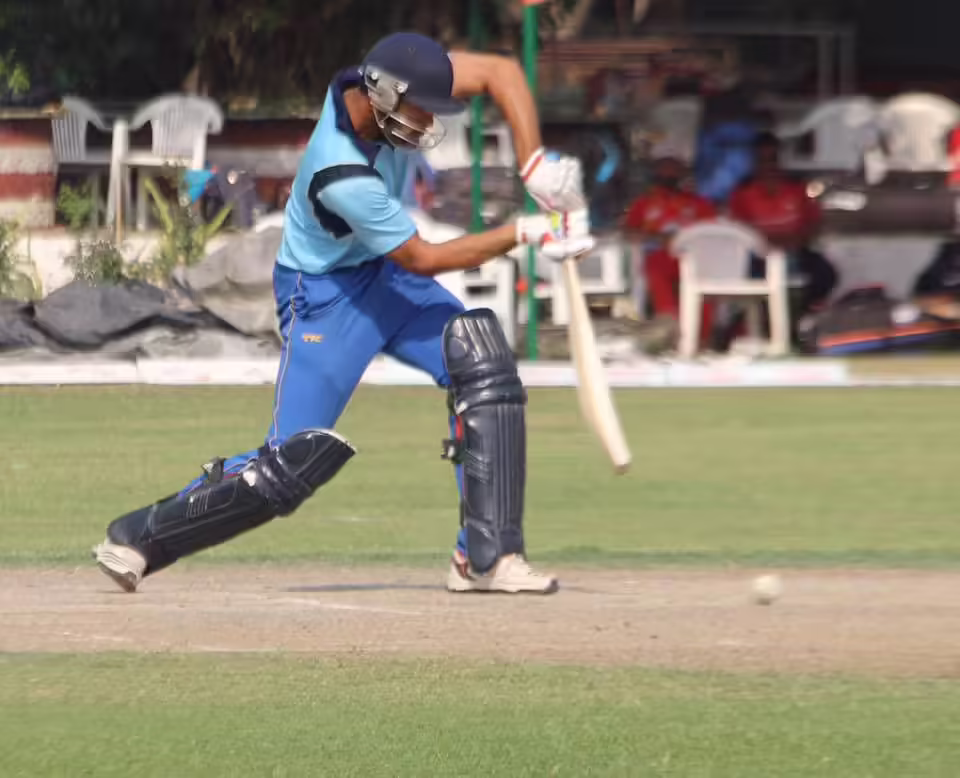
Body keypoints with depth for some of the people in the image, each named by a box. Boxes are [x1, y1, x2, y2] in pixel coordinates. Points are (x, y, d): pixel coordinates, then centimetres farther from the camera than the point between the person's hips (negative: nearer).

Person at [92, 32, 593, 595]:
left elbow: (499, 72, -11)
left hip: (385, 274, 8)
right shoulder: (343, 177, -35)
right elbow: (422, 259, -24)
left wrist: (534, 163, -23)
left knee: (484, 362, -11)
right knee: (296, 460, -11)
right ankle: (139, 537, 6)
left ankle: (487, 557, -9)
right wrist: (526, 233, -22)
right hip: (326, 291, -8)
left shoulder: (384, 83, -18)